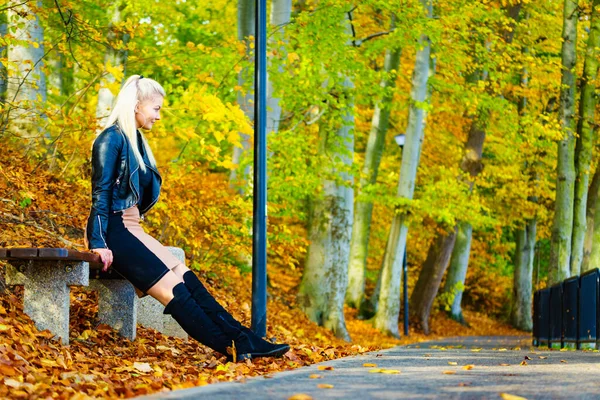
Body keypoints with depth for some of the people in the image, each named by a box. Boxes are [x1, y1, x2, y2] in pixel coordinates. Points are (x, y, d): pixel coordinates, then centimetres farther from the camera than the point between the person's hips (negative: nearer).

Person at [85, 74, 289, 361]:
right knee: (171, 286, -15)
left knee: (186, 279, -6)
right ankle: (230, 347, -19)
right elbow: (100, 194, -14)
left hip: (132, 230, 9)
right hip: (113, 231, -9)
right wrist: (99, 244, -19)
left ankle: (243, 340, -14)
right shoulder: (112, 139, -10)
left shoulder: (135, 141, 17)